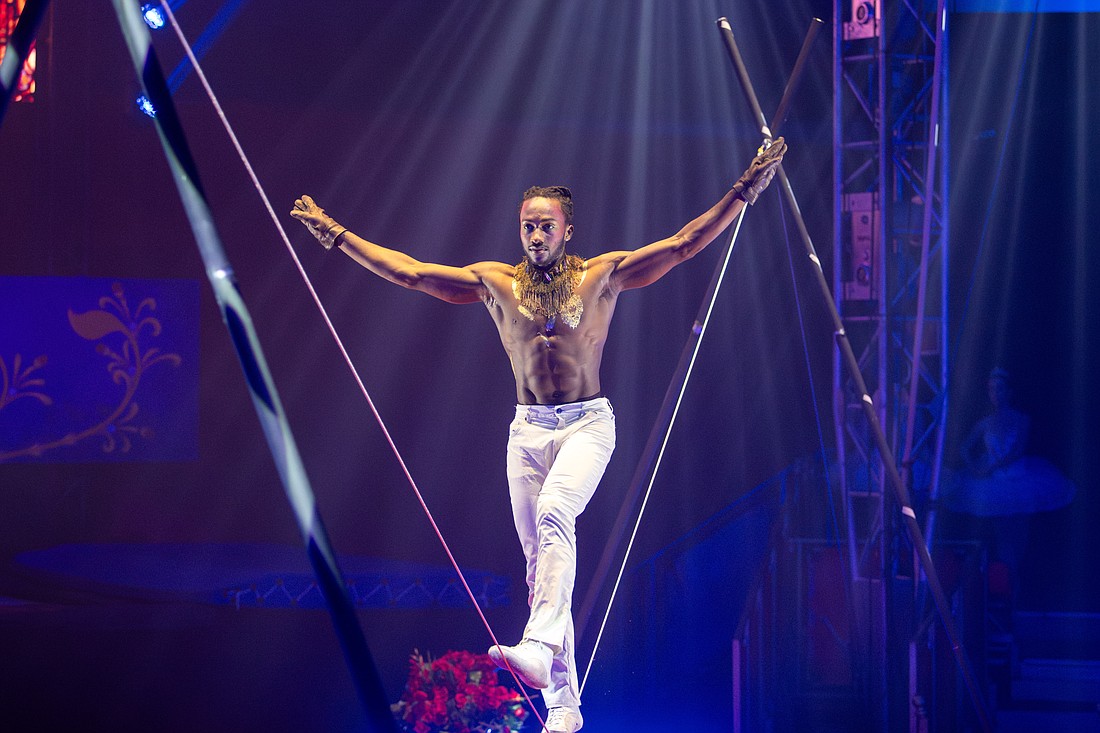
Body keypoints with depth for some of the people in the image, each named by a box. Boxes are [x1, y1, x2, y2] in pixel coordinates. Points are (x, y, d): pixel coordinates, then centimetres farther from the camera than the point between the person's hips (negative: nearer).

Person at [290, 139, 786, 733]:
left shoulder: (603, 275, 2)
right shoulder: (495, 282, 8)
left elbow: (683, 244, 0)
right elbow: (408, 271, 9)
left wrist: (745, 190, -8)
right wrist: (335, 235, 7)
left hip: (587, 423, -3)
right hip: (528, 431, 3)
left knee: (554, 515, -32)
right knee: (540, 562, 1)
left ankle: (539, 646, -46)